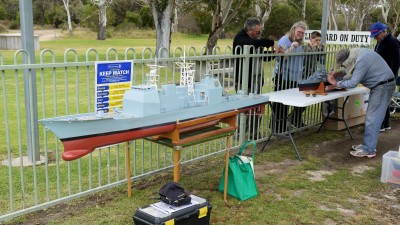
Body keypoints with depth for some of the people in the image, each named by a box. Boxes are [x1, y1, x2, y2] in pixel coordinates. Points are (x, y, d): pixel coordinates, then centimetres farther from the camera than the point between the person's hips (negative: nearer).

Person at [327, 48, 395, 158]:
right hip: (379, 85, 10)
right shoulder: (358, 54, 3)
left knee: (372, 118, -8)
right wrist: (338, 73, 7)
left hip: (383, 86, -10)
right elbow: (351, 70, 21)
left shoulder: (362, 60, -26)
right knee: (371, 117, 15)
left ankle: (368, 150, -4)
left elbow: (353, 83, -23)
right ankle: (367, 144, 24)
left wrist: (336, 83, -11)